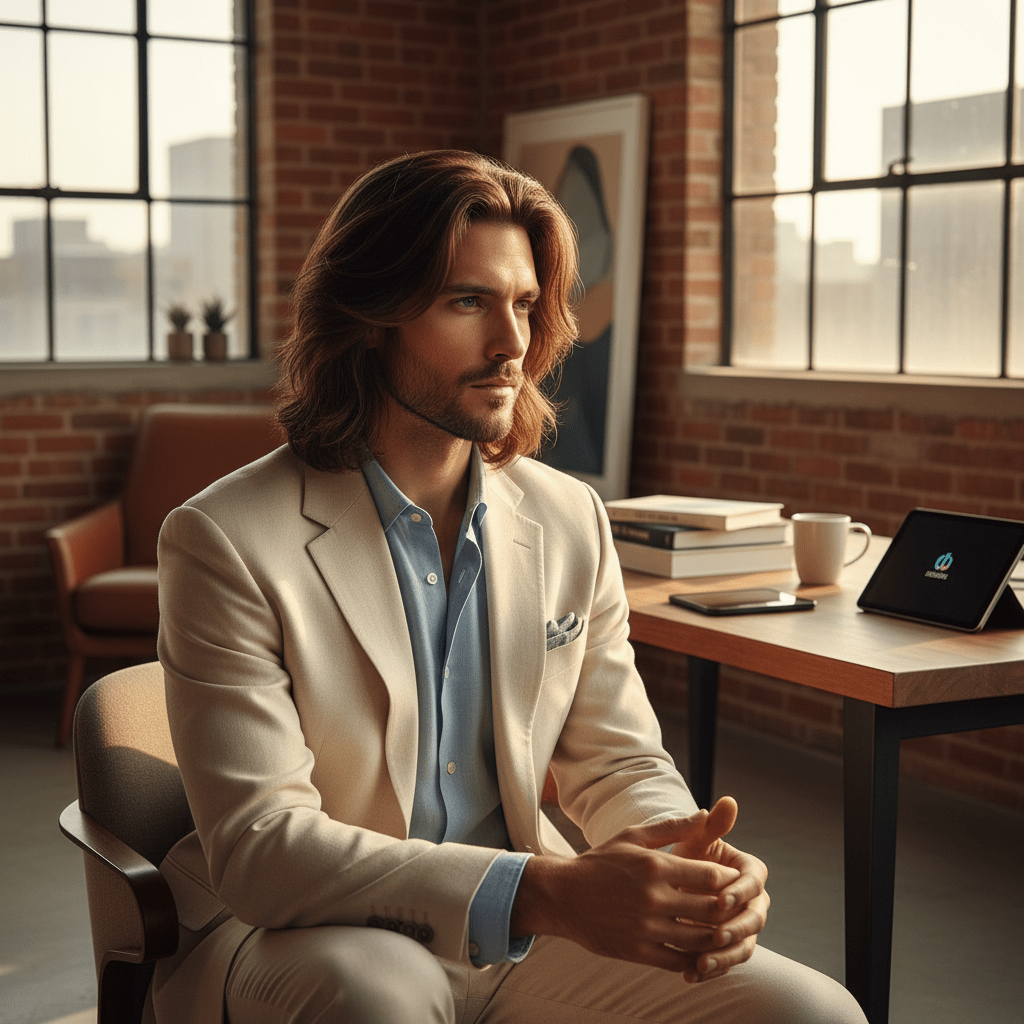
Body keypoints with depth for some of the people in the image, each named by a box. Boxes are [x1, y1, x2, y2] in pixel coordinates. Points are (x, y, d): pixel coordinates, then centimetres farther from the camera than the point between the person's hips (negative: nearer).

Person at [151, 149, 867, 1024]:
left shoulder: (571, 522, 3)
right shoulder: (229, 543, -14)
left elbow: (618, 762, 8)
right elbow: (256, 844, -21)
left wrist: (693, 870, -17)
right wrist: (544, 893, -33)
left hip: (520, 927, 4)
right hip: (300, 939, -4)